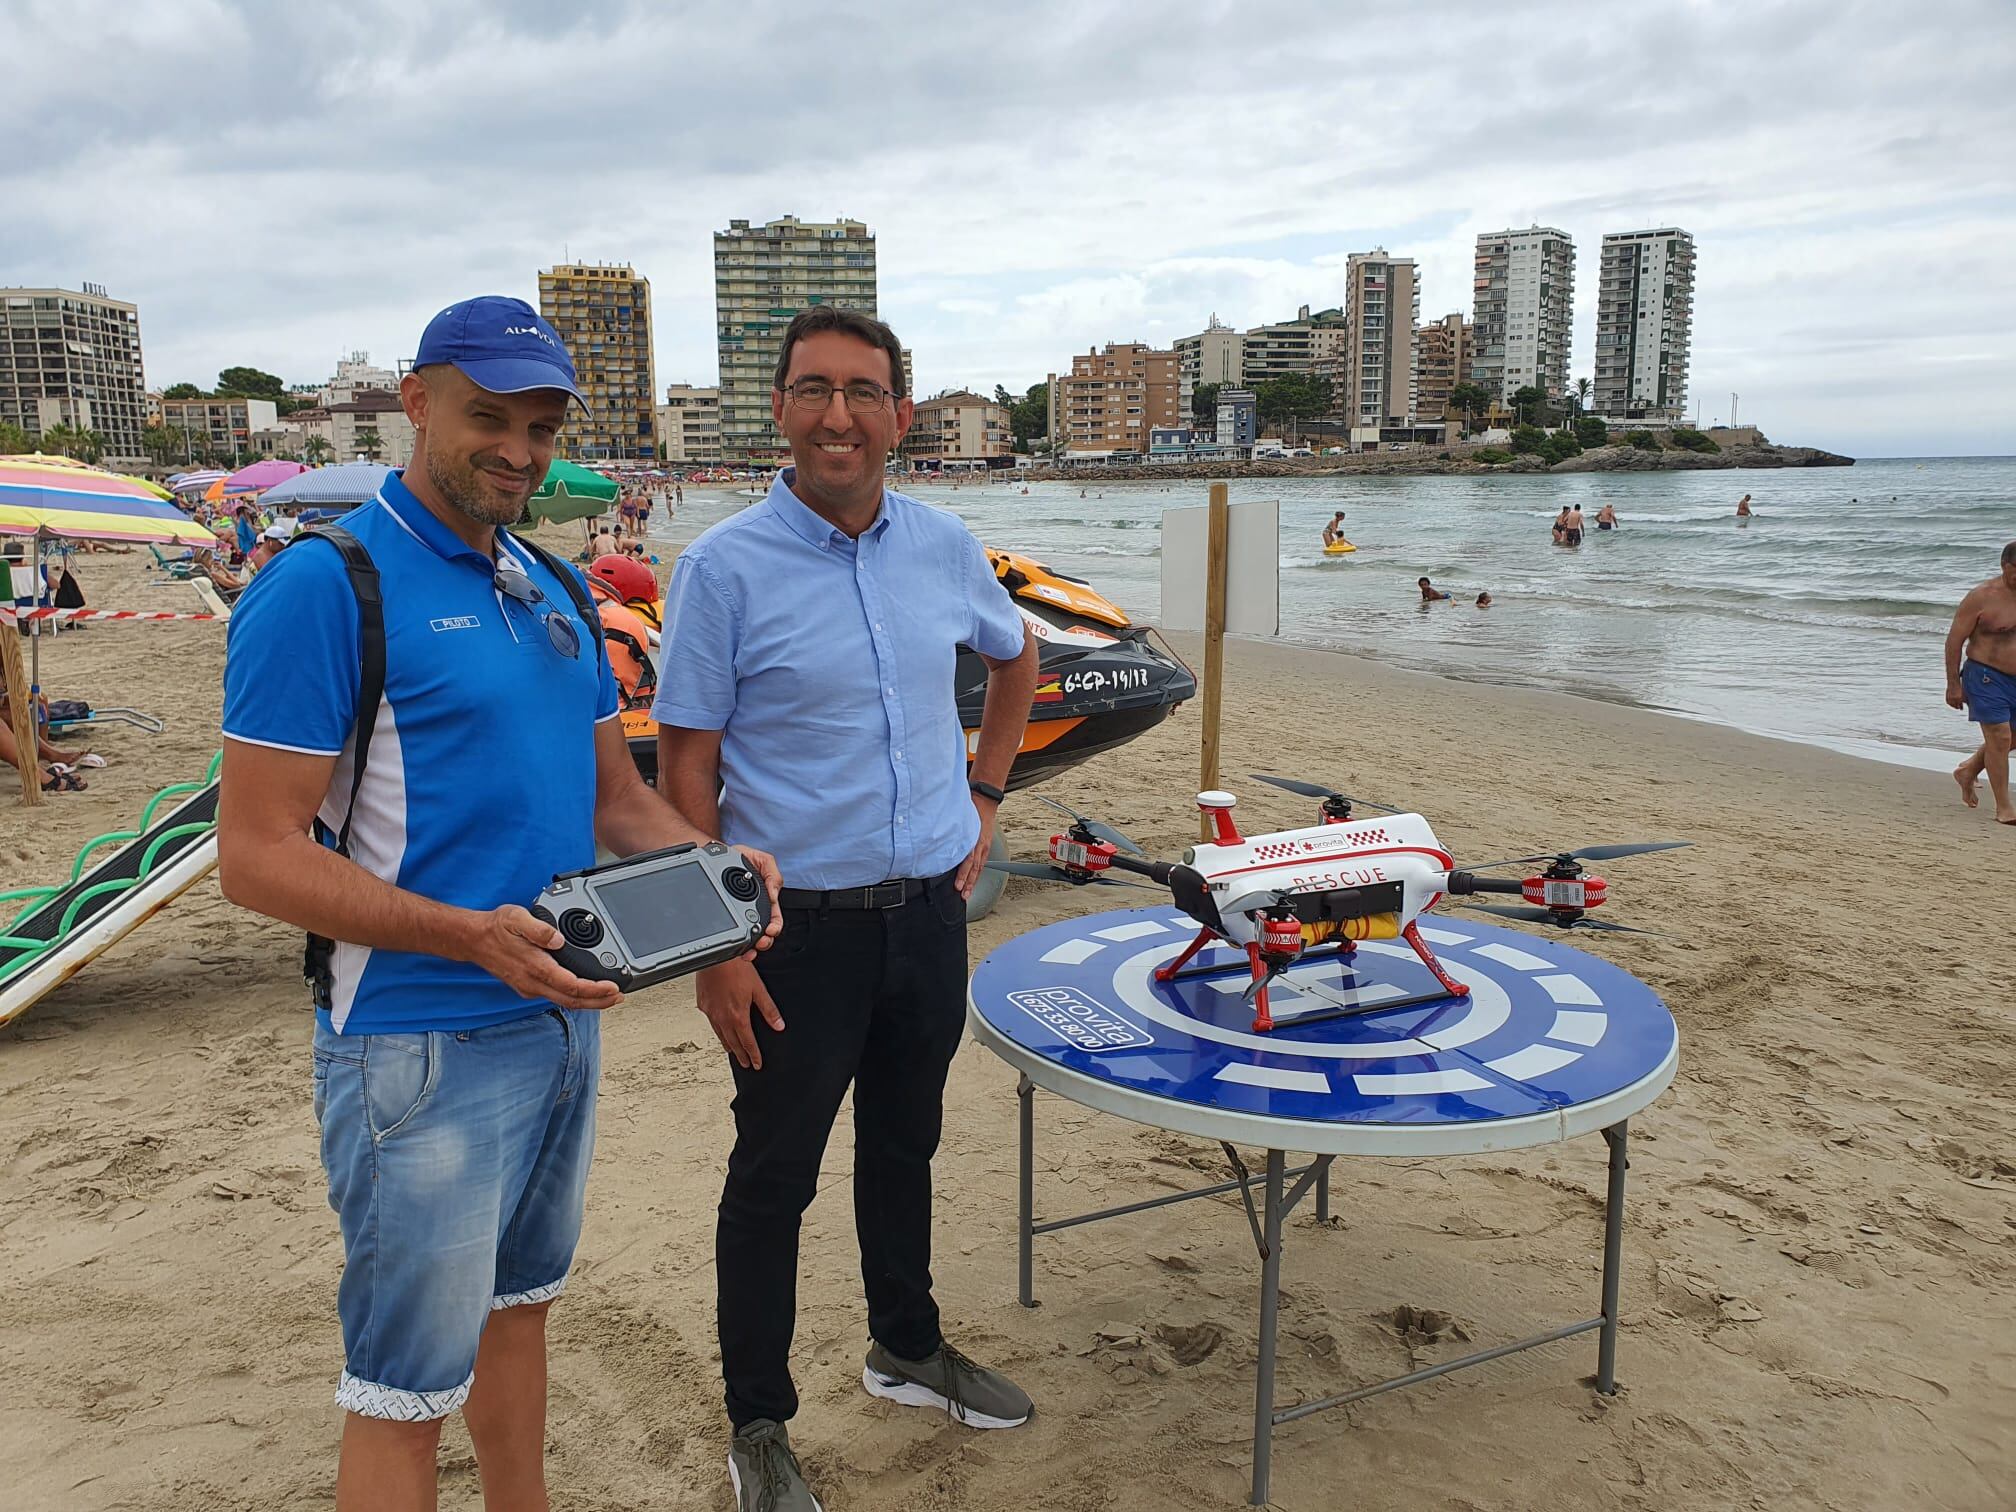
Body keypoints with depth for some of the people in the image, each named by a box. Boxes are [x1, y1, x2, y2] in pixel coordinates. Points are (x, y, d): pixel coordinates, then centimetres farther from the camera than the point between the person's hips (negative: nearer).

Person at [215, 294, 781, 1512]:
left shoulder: (554, 591, 9)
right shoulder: (326, 585, -14)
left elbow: (616, 794, 14)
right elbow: (256, 856, -18)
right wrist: (472, 936, -29)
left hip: (565, 1019, 8)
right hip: (422, 1047, -7)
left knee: (518, 1307, 24)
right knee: (407, 1390, 6)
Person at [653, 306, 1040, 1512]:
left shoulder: (944, 546, 2)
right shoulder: (725, 568, -12)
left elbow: (1015, 658, 21)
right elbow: (686, 769, -12)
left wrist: (985, 795, 13)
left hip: (929, 911, 5)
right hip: (802, 926, -4)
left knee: (905, 1145, 22)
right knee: (774, 1176, 10)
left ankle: (908, 1347, 44)